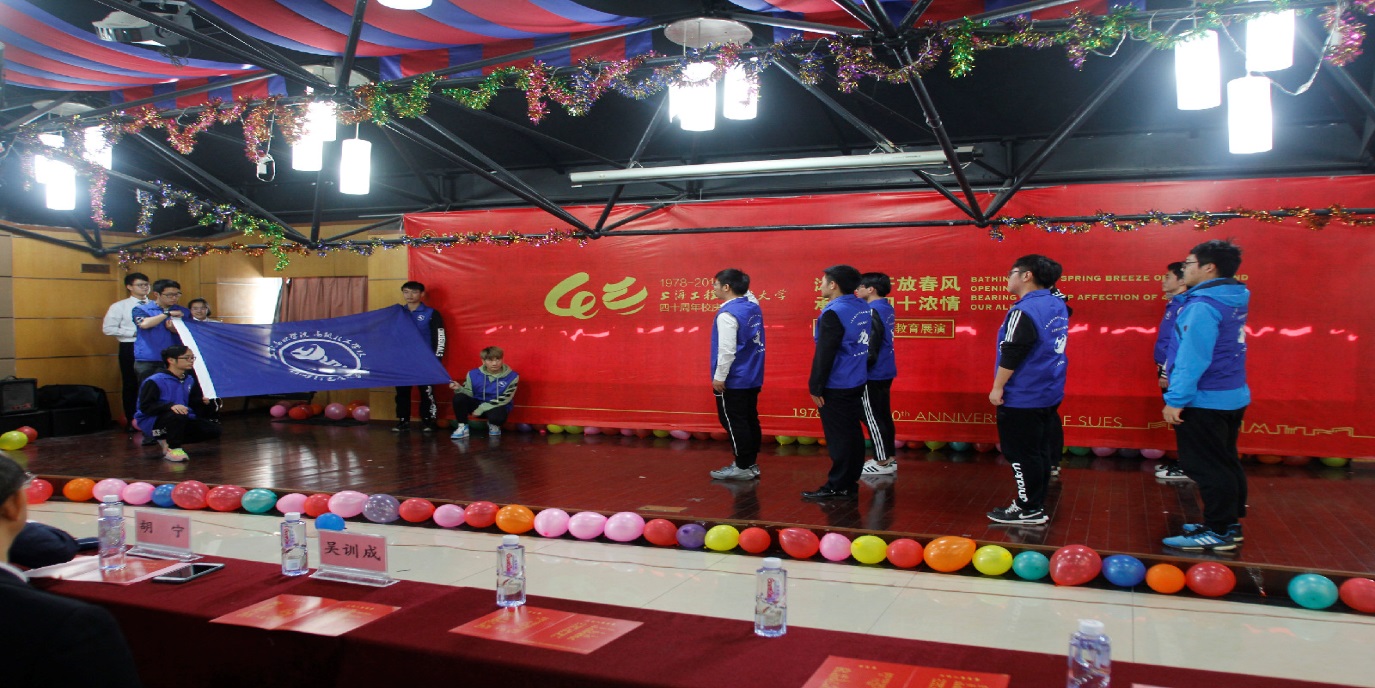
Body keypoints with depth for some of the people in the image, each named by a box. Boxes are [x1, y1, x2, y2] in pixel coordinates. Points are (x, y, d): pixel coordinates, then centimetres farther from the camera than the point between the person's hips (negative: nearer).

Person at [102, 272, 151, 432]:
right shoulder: (120, 306, -1)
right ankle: (131, 421, 15)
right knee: (130, 385, 5)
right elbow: (108, 328, -7)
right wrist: (134, 333, -13)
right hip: (130, 348, -2)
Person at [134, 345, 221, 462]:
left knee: (214, 430, -5)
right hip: (153, 423, -8)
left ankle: (167, 440, 5)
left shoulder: (189, 379, 8)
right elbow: (145, 407, -22)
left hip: (182, 421, 8)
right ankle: (172, 448, -17)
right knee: (177, 415, -41)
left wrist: (202, 400, -7)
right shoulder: (154, 381, -16)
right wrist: (170, 406, -36)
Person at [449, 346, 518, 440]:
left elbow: (504, 399, -15)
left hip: (497, 407, -2)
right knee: (459, 397, -26)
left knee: (497, 416, -40)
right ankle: (463, 427, -7)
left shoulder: (512, 376, -12)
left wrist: (482, 408, -20)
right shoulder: (473, 374, -3)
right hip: (478, 403, 3)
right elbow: (469, 393, 4)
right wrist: (459, 388, -21)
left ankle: (494, 425, 1)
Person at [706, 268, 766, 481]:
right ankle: (751, 464, 20)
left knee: (733, 423, 0)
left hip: (733, 380, -8)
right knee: (750, 420, 13)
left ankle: (742, 467, 5)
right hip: (752, 377, 9)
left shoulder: (727, 314, -19)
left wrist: (719, 377, -16)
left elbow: (726, 350, -22)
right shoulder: (753, 306, 5)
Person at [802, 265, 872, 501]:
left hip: (836, 387, -8)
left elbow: (824, 354, -18)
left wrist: (815, 387, -13)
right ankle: (850, 484, 20)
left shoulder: (833, 313, -18)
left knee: (839, 437, -1)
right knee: (852, 433, 12)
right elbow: (870, 343, 15)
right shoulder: (864, 308, 7)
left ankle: (838, 487, 6)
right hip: (857, 382, 8)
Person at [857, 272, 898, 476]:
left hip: (873, 374, -9)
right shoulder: (887, 308, 10)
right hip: (885, 372, 9)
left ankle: (882, 462, 4)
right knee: (884, 415, 14)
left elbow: (870, 349, -21)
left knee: (873, 417, -1)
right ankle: (890, 458, 20)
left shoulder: (873, 312, -19)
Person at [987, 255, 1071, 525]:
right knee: (1041, 451, 15)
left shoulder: (1024, 311, -20)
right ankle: (1036, 504, 24)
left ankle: (1029, 510, 6)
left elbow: (1011, 354, -21)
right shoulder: (1057, 305, 8)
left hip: (1022, 399, -9)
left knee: (1022, 454, 0)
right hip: (1050, 393, 9)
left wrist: (997, 387, -14)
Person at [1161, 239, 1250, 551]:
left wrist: (1176, 399, -21)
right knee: (1225, 463, 17)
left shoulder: (1203, 306, -20)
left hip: (1205, 400, -10)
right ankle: (1230, 524, 27)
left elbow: (1193, 358, -24)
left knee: (1207, 467, -2)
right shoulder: (1233, 300, 10)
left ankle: (1218, 532, 4)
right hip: (1232, 396, 10)